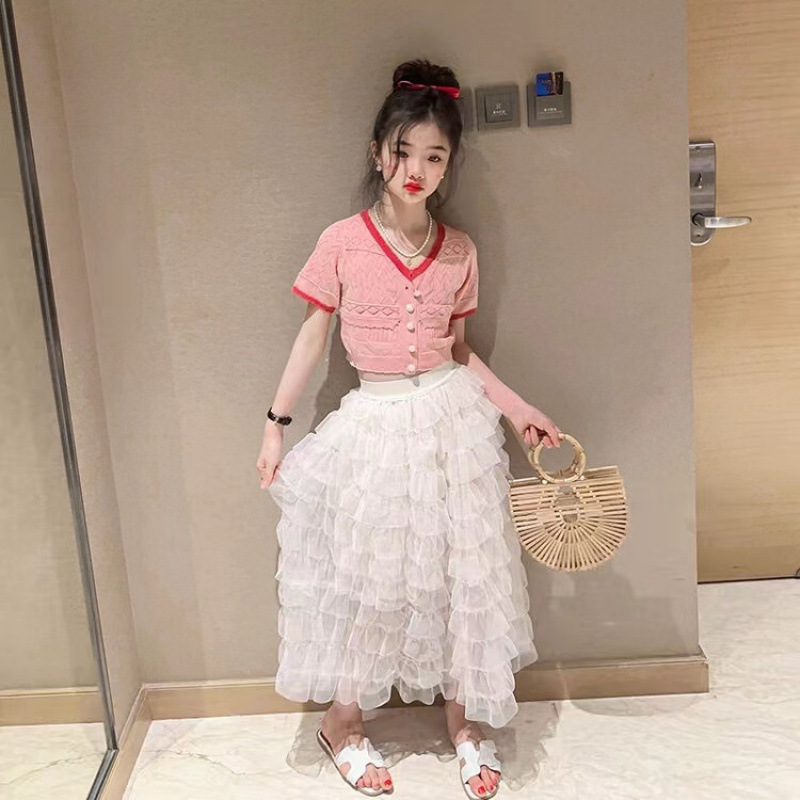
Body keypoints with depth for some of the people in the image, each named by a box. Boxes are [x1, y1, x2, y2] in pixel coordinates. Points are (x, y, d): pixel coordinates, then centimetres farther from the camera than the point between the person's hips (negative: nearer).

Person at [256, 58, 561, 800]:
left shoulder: (459, 251, 1)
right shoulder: (342, 242, -7)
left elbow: (456, 348, 10)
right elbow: (311, 334, -1)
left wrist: (515, 407, 4)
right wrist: (275, 424, -3)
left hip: (451, 419, 3)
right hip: (376, 421, -2)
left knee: (462, 571, 8)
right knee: (369, 576, 6)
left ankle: (464, 720, 29)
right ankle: (342, 721, 28)